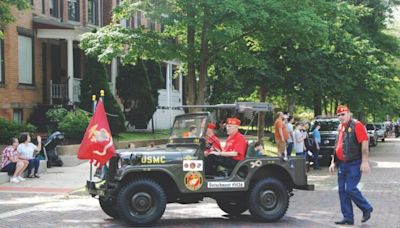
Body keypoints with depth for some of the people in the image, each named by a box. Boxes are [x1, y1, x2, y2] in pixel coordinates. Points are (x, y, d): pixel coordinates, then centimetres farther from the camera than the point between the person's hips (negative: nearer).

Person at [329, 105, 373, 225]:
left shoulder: (357, 125, -9)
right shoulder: (341, 128, 16)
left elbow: (364, 144, -15)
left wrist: (364, 162, -21)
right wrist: (333, 162, 19)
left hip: (354, 164, -8)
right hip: (342, 164, 8)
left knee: (350, 189, -14)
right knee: (342, 190, 5)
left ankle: (366, 209, 8)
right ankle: (348, 217, 12)